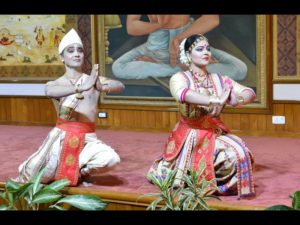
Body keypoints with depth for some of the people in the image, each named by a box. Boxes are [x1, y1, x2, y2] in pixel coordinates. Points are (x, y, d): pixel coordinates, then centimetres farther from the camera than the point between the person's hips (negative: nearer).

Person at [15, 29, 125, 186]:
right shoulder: (55, 83, 3)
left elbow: (120, 86, -10)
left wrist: (101, 87, -33)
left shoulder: (93, 79, 6)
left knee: (111, 158, -28)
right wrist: (80, 88, -39)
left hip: (87, 139, 1)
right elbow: (49, 92, -23)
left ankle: (78, 171, 4)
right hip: (62, 137, 0)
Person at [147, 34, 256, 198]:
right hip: (189, 137, -3)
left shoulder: (219, 79, 4)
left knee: (238, 152, -23)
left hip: (215, 134, 3)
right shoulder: (179, 78, -9)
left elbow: (250, 93, -2)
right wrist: (216, 100, -44)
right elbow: (183, 94, -32)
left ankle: (219, 184, 5)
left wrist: (238, 100, -26)